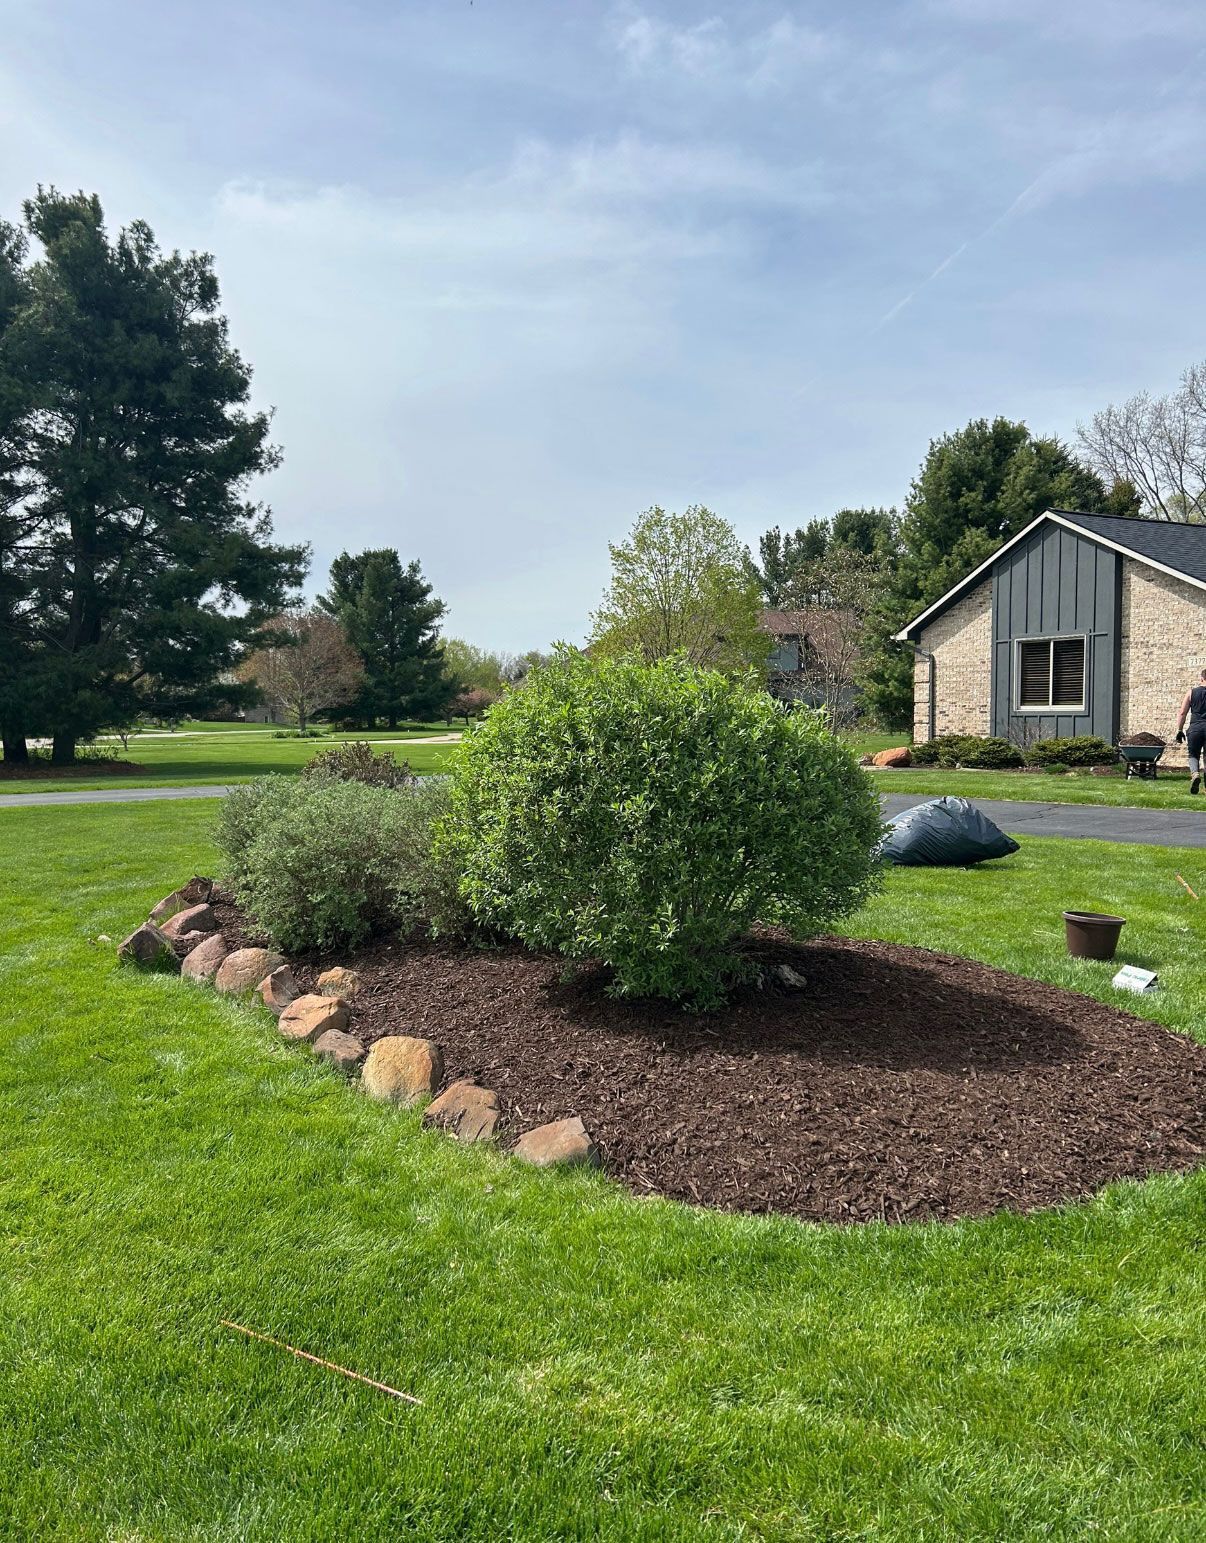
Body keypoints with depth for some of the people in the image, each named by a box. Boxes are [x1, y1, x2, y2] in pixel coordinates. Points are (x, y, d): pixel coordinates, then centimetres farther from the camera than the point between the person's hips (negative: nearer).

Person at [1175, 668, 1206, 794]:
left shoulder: (1192, 692, 6)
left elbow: (1182, 713, 4)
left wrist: (1180, 730, 8)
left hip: (1195, 728, 0)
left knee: (1193, 755, 11)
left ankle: (1195, 773, -18)